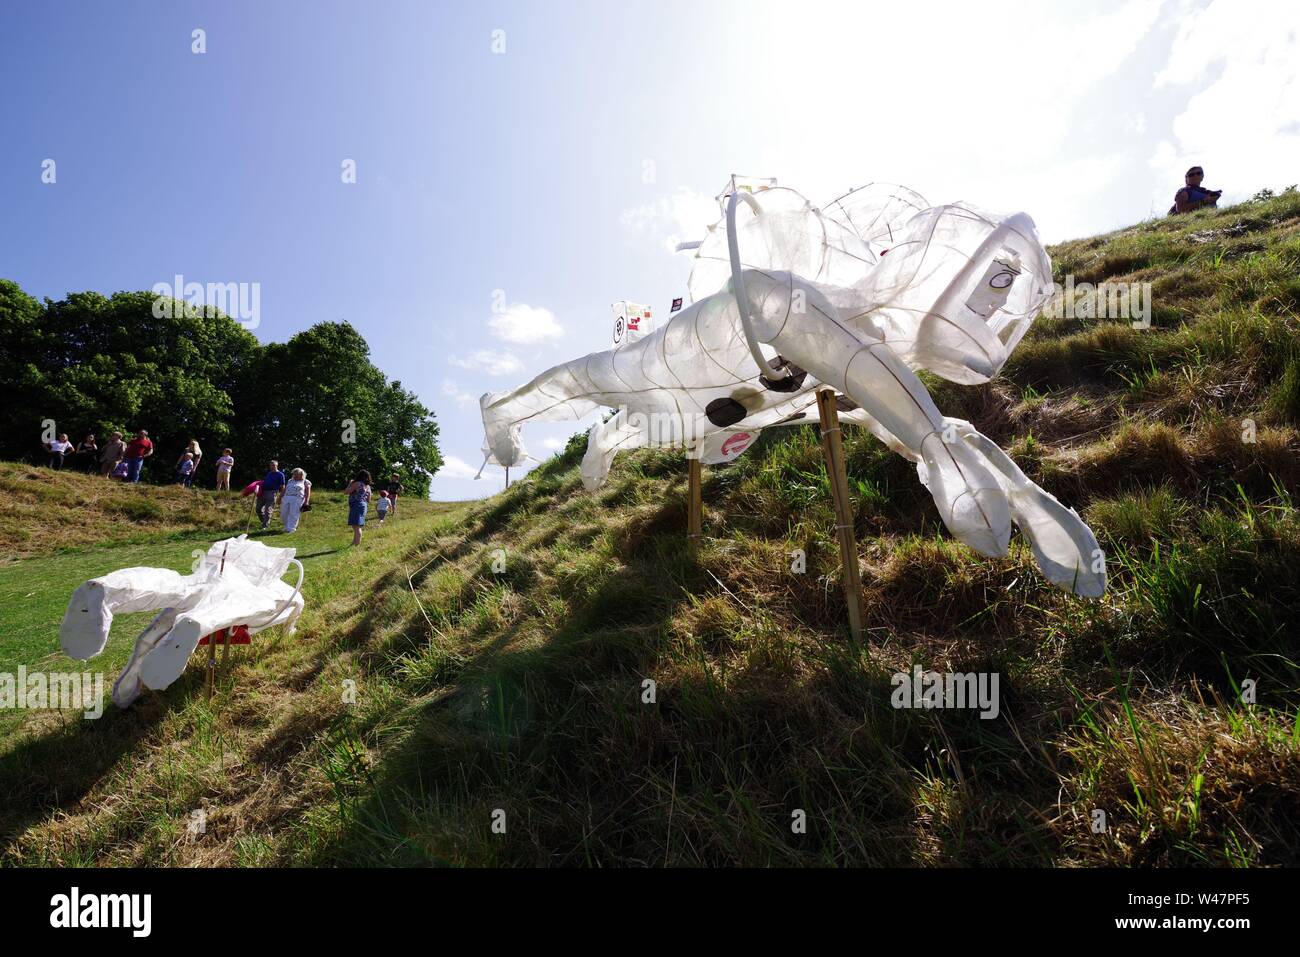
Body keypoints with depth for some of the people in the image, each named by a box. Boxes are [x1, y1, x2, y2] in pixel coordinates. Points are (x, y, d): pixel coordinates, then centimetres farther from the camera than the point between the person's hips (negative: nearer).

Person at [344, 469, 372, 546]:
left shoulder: (357, 484, -11)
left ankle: (357, 545, -13)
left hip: (356, 506, -8)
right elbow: (368, 500, 17)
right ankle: (354, 543, 29)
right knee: (356, 527, 19)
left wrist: (350, 484, 5)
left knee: (356, 526, -10)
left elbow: (345, 492, -8)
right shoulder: (368, 486, 11)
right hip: (363, 505, 8)